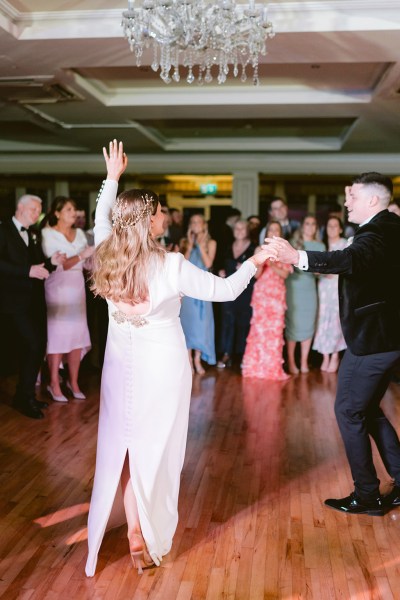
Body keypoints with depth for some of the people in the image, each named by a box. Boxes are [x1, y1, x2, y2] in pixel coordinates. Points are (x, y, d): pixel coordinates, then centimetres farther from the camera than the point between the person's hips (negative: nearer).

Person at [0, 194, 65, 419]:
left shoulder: (34, 235, 17)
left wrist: (52, 262, -5)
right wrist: (28, 270, -24)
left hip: (35, 299, 7)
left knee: (39, 346, 8)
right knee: (33, 345, -13)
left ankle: (27, 395, 22)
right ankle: (24, 397, 3)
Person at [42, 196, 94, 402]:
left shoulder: (79, 233, 12)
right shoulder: (48, 234, -4)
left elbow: (87, 263, 9)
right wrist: (81, 255, -23)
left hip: (77, 287, 5)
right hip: (58, 288, -5)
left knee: (78, 334, 4)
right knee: (58, 334, -3)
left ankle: (73, 381, 16)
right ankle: (54, 383, 7)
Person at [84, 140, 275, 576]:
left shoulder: (107, 257, -8)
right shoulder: (171, 266, -20)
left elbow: (101, 217, 15)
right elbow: (225, 290, -10)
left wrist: (112, 178, 25)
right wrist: (254, 262, 6)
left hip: (122, 364, 4)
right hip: (162, 365, -4)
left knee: (122, 442, 17)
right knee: (153, 444, 10)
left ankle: (131, 524, 31)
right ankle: (143, 537, 23)